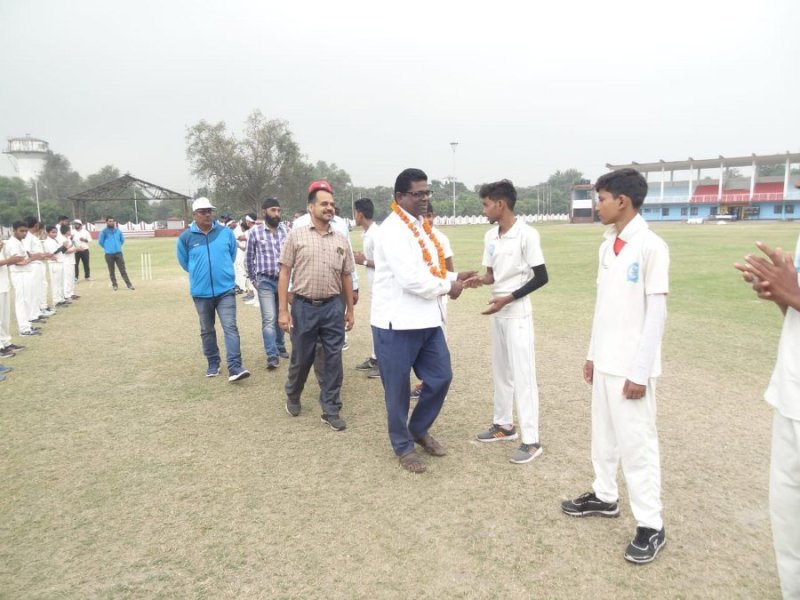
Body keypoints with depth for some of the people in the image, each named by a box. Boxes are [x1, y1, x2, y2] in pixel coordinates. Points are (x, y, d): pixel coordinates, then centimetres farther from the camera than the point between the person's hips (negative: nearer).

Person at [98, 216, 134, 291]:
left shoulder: (118, 231, 7)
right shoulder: (104, 232, -4)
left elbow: (122, 240, 20)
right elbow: (100, 241, 1)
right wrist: (107, 247, 8)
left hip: (118, 253, 2)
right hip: (109, 254, -2)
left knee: (123, 270, 1)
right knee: (111, 271, 6)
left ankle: (129, 284, 0)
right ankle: (114, 285, 15)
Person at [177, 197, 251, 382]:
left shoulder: (226, 232, -3)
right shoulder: (186, 238, -4)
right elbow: (184, 263, 11)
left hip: (225, 289, -1)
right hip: (201, 292, 1)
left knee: (230, 327, -9)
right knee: (207, 330, 14)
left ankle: (235, 368, -12)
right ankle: (213, 364, 29)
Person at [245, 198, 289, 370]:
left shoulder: (285, 230, 0)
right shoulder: (254, 231, -6)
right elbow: (249, 257, 5)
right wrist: (253, 278, 8)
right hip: (265, 281, -3)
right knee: (269, 319, -8)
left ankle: (280, 347, 32)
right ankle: (272, 356, -5)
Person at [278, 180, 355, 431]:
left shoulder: (341, 240, 7)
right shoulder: (296, 235, -2)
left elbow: (346, 276, 12)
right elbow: (285, 273, -3)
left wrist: (350, 310, 11)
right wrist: (283, 310, -7)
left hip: (333, 307, 2)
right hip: (304, 307, -2)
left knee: (333, 360, 6)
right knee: (301, 358, 11)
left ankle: (331, 410, 19)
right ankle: (292, 396, 39)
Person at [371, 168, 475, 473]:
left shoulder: (422, 226, 13)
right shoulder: (393, 230, -18)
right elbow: (411, 279, -25)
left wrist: (453, 277, 3)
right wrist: (447, 287, -11)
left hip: (427, 319, 9)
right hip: (398, 322, -9)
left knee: (441, 377, 14)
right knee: (398, 388, 7)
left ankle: (419, 428, 36)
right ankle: (403, 445, 26)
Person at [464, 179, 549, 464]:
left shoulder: (526, 234, -15)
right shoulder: (490, 236, 8)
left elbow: (541, 277, -14)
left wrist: (508, 299, -20)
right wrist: (480, 280, -8)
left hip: (517, 313, -8)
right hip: (497, 312, 8)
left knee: (523, 374, -5)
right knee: (500, 371, 16)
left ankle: (531, 440, 3)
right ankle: (504, 425, 30)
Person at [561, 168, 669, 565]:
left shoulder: (651, 247, -15)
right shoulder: (608, 245, 9)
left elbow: (657, 312, -16)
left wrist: (640, 371, -16)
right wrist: (593, 353, 14)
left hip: (631, 367, -7)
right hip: (604, 362, 7)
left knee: (636, 443, 1)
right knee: (603, 434, 17)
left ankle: (651, 526, 14)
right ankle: (604, 496, 34)